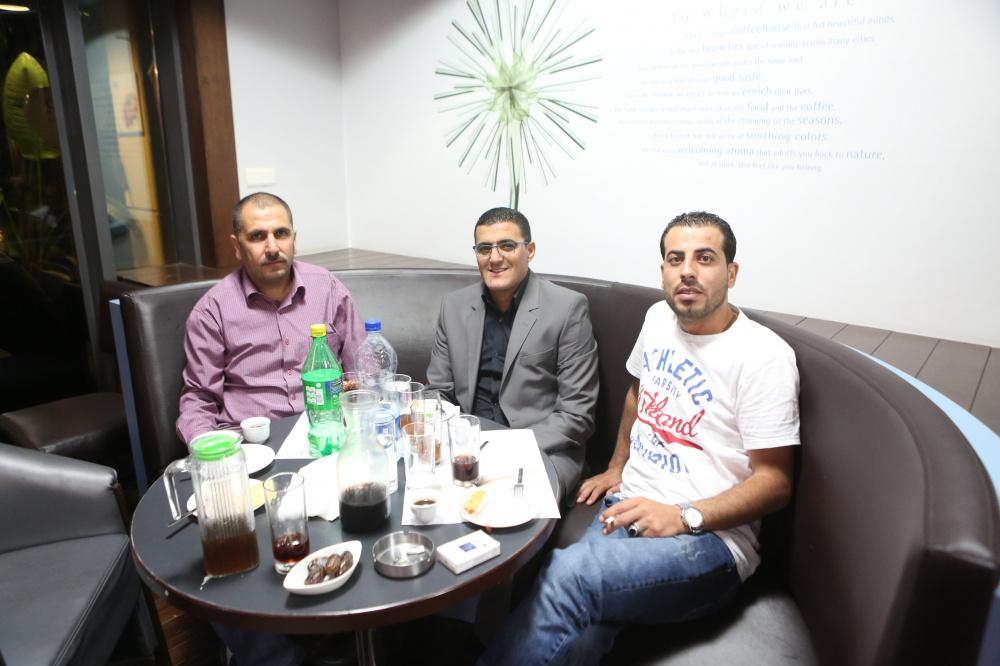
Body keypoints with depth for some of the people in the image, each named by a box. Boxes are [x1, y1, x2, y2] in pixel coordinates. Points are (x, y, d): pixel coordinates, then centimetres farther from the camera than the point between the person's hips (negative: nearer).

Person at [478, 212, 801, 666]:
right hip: (628, 508, 5)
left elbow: (774, 481, -11)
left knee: (567, 575, -33)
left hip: (707, 537, -5)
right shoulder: (659, 318, 9)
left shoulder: (763, 356, -12)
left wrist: (683, 517, -21)